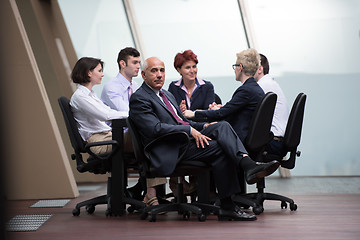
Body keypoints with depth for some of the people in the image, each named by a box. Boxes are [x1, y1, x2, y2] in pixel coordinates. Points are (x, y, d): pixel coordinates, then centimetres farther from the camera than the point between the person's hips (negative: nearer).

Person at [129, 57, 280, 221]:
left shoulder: (167, 95, 26)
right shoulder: (138, 99, -4)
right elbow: (156, 128, -16)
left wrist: (203, 126, 8)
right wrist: (190, 130, -18)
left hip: (187, 138, 8)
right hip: (172, 150, -8)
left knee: (222, 126, -18)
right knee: (220, 148, -23)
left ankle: (248, 164, -33)